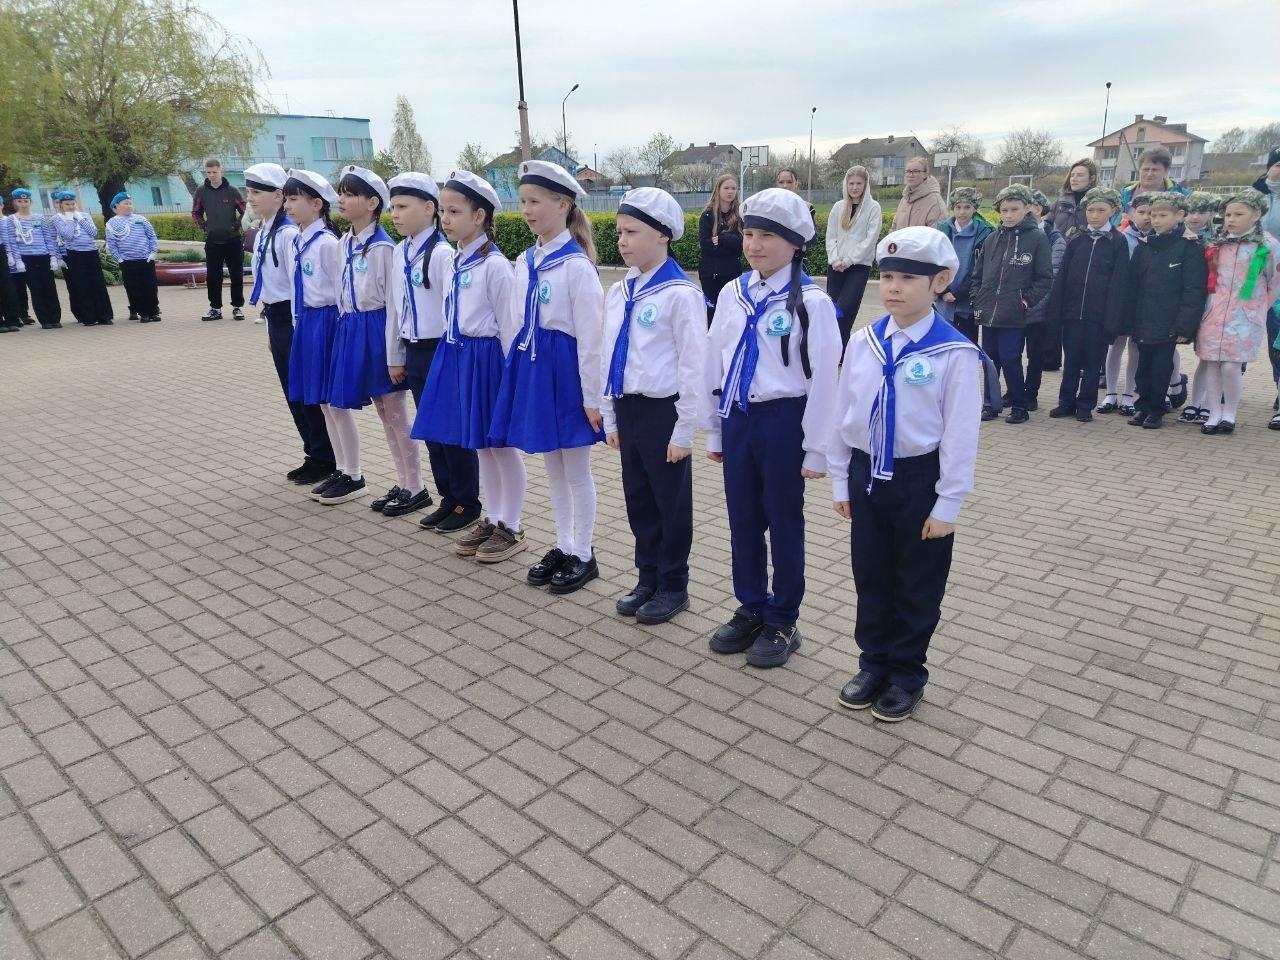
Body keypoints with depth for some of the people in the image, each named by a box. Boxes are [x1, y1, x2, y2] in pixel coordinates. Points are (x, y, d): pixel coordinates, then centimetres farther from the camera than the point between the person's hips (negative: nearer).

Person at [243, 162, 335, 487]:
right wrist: (270, 328, 19)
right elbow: (265, 283, 17)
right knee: (292, 391, 12)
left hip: (292, 317, -9)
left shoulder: (289, 234, -15)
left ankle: (325, 459, 10)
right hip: (275, 317, 9)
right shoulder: (262, 235, 13)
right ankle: (313, 455, 22)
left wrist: (297, 329, -16)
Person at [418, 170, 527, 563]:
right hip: (455, 355, 8)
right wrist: (454, 354, 16)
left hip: (487, 357, -8)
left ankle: (511, 528, 17)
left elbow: (508, 324, -13)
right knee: (480, 447, 15)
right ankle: (492, 520, 28)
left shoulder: (495, 265, -14)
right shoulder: (451, 262, 9)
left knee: (500, 445, 4)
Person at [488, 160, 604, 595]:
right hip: (532, 367, 7)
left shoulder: (577, 265, -15)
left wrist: (592, 397, -14)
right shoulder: (525, 262, 7)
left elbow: (590, 336, -15)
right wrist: (518, 369, 14)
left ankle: (584, 555, 21)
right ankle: (563, 547, 31)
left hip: (566, 369, -7)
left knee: (576, 469, 6)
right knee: (552, 467, 16)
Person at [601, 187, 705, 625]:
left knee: (671, 502, 8)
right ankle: (648, 576, 33)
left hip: (663, 411, -7)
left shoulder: (679, 294, -14)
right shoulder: (617, 293, 7)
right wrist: (610, 416, 14)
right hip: (627, 409, 7)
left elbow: (694, 366, -14)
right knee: (637, 498, 16)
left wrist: (684, 430, -13)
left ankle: (673, 585, 24)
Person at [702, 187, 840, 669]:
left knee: (784, 524, 7)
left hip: (783, 421, -5)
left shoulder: (811, 302, -11)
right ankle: (750, 609, 32)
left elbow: (824, 377, -10)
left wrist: (816, 448, -9)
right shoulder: (732, 294, 5)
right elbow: (715, 362, 10)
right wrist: (714, 428, 12)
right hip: (737, 419, 5)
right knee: (742, 520, 14)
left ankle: (782, 623, 23)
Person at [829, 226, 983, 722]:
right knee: (871, 578, 16)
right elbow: (842, 412, 6)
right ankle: (873, 664, 35)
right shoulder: (863, 342, 0)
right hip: (867, 474, 4)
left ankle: (906, 675, 30)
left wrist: (947, 504, -11)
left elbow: (961, 433, -12)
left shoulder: (954, 352, -14)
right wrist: (841, 480, 8)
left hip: (919, 479, -4)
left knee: (917, 586, 11)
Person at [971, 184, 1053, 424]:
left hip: (1013, 315, -4)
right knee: (990, 359, 9)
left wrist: (1027, 301, -9)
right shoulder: (992, 239, 10)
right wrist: (978, 301, 7)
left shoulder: (1037, 238, -2)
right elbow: (977, 275, 16)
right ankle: (991, 404, 20)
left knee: (1010, 359, -5)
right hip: (988, 313, 4)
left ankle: (1019, 407, 9)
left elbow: (1045, 278, -2)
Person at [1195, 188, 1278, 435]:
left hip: (1244, 317, -4)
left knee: (1231, 366, -10)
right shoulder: (1218, 244, 7)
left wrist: (1259, 308, 10)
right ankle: (1214, 414, 14)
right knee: (1211, 364, 4)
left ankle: (1230, 413, 9)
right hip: (1214, 313, 4)